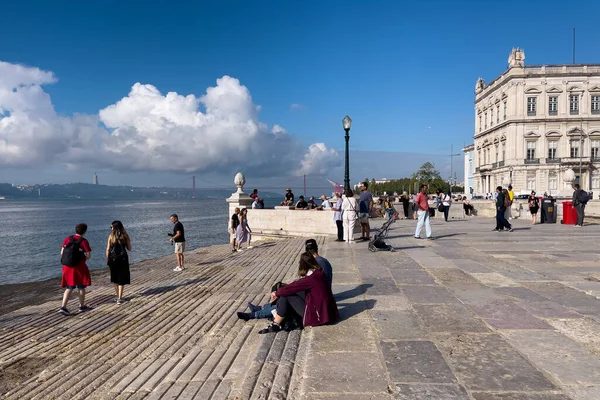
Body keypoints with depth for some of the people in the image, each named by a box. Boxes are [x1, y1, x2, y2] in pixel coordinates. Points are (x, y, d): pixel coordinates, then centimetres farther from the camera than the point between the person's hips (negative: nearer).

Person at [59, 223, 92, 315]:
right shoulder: (84, 241, -11)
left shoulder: (67, 239, 3)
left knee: (69, 288, 11)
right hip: (79, 267, -4)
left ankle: (63, 307, -1)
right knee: (81, 287, 12)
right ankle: (82, 306, 22)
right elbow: (88, 255, -12)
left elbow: (62, 253, 4)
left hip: (67, 267, 4)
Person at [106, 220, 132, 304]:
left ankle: (118, 296, 27)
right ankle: (119, 298, 0)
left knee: (115, 279, 17)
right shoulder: (125, 236, -4)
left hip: (113, 259, 1)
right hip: (123, 259, -1)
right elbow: (129, 249, 1)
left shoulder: (111, 236, -5)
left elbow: (108, 249, -4)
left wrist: (107, 260, 7)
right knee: (121, 279, 4)